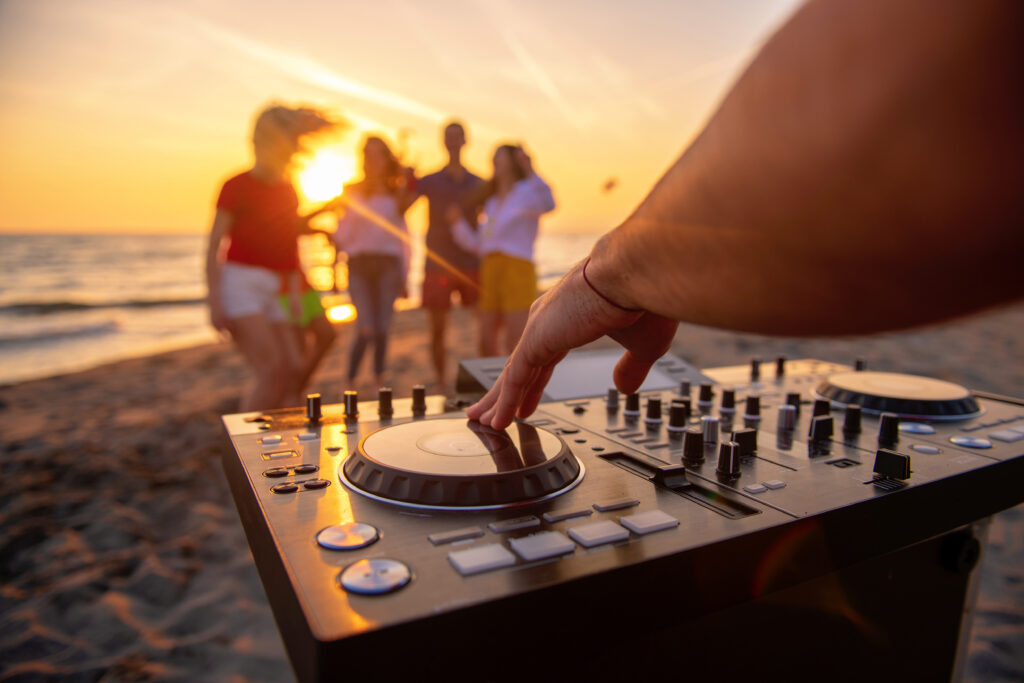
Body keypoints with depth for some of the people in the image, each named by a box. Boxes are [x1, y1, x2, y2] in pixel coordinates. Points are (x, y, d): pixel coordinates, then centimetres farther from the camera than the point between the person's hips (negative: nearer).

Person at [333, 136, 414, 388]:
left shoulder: (397, 194, 13)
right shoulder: (353, 193, 10)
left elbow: (403, 237, 11)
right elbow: (342, 237, 4)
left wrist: (404, 275, 7)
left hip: (388, 263, 1)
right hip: (360, 263, -1)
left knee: (382, 329, -1)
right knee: (366, 329, -11)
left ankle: (379, 378, 14)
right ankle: (350, 380, 5)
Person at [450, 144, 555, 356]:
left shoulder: (527, 192, 2)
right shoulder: (492, 203, 23)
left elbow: (548, 205, -23)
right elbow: (478, 244, 22)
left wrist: (531, 171, -35)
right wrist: (458, 222, 10)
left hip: (517, 270, -7)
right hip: (491, 273, 7)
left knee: (516, 346, -12)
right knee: (487, 345, 5)